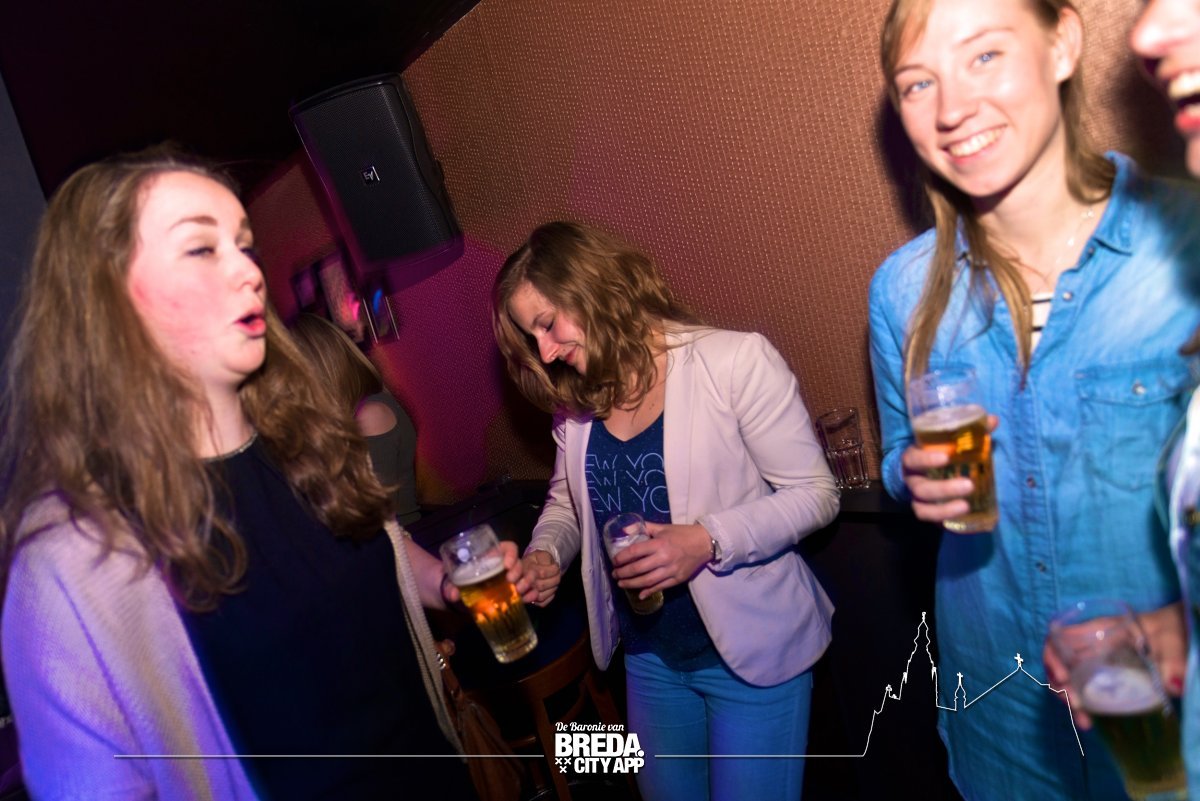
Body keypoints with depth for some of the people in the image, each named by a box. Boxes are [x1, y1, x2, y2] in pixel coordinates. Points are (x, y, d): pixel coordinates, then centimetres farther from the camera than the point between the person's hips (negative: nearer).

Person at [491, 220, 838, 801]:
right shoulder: (576, 400, 2)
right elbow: (566, 500, 15)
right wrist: (545, 553, -6)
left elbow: (814, 492, -15)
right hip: (649, 658, 6)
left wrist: (707, 540, -28)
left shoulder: (735, 360, -18)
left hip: (751, 650, -5)